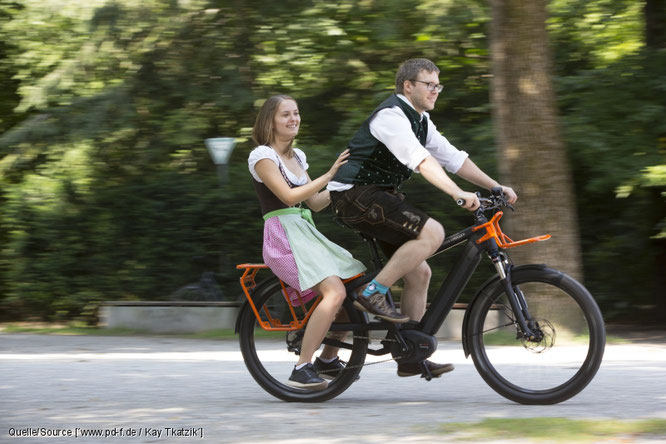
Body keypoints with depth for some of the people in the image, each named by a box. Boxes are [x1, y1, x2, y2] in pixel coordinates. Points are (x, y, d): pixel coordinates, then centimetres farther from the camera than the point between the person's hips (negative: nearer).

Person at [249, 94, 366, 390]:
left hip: (306, 233, 9)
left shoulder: (296, 156, 19)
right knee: (335, 292, -27)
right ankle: (302, 369, -26)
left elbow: (315, 202, 17)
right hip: (283, 236, -9)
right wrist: (329, 175, -18)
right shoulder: (262, 155, -6)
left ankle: (328, 358, 10)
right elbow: (289, 195, -17)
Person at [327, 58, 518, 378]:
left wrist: (496, 187, 6)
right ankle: (372, 294, -19)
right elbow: (421, 160, -31)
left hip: (380, 195, 10)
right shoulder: (391, 116, -18)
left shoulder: (420, 120, 14)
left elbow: (453, 158, 14)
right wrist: (457, 194, -41)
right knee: (432, 232, -25)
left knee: (418, 273, 5)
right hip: (355, 195, -10)